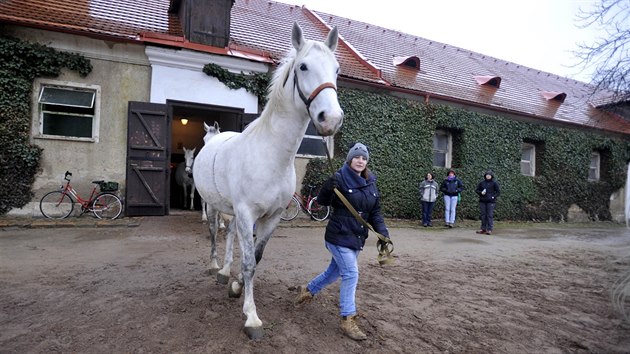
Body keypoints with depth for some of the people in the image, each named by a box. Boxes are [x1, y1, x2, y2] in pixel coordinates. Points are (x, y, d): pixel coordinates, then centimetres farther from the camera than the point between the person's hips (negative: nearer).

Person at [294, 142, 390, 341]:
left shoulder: (371, 184, 5)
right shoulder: (340, 179, -13)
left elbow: (375, 213, 8)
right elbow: (322, 201, -8)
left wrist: (383, 232, -5)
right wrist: (328, 188, -28)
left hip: (357, 237, 7)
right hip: (339, 236, -7)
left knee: (335, 271, 19)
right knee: (351, 275, -10)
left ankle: (307, 291, 43)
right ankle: (348, 321, 4)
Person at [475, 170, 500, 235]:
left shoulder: (494, 183, 1)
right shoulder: (482, 182, 9)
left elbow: (498, 191, 2)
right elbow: (476, 190, 14)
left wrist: (494, 197, -11)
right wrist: (481, 192, -5)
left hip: (491, 201, -3)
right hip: (482, 201, 3)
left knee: (490, 215, -5)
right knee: (483, 215, 7)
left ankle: (489, 229, -1)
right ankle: (483, 229, 16)